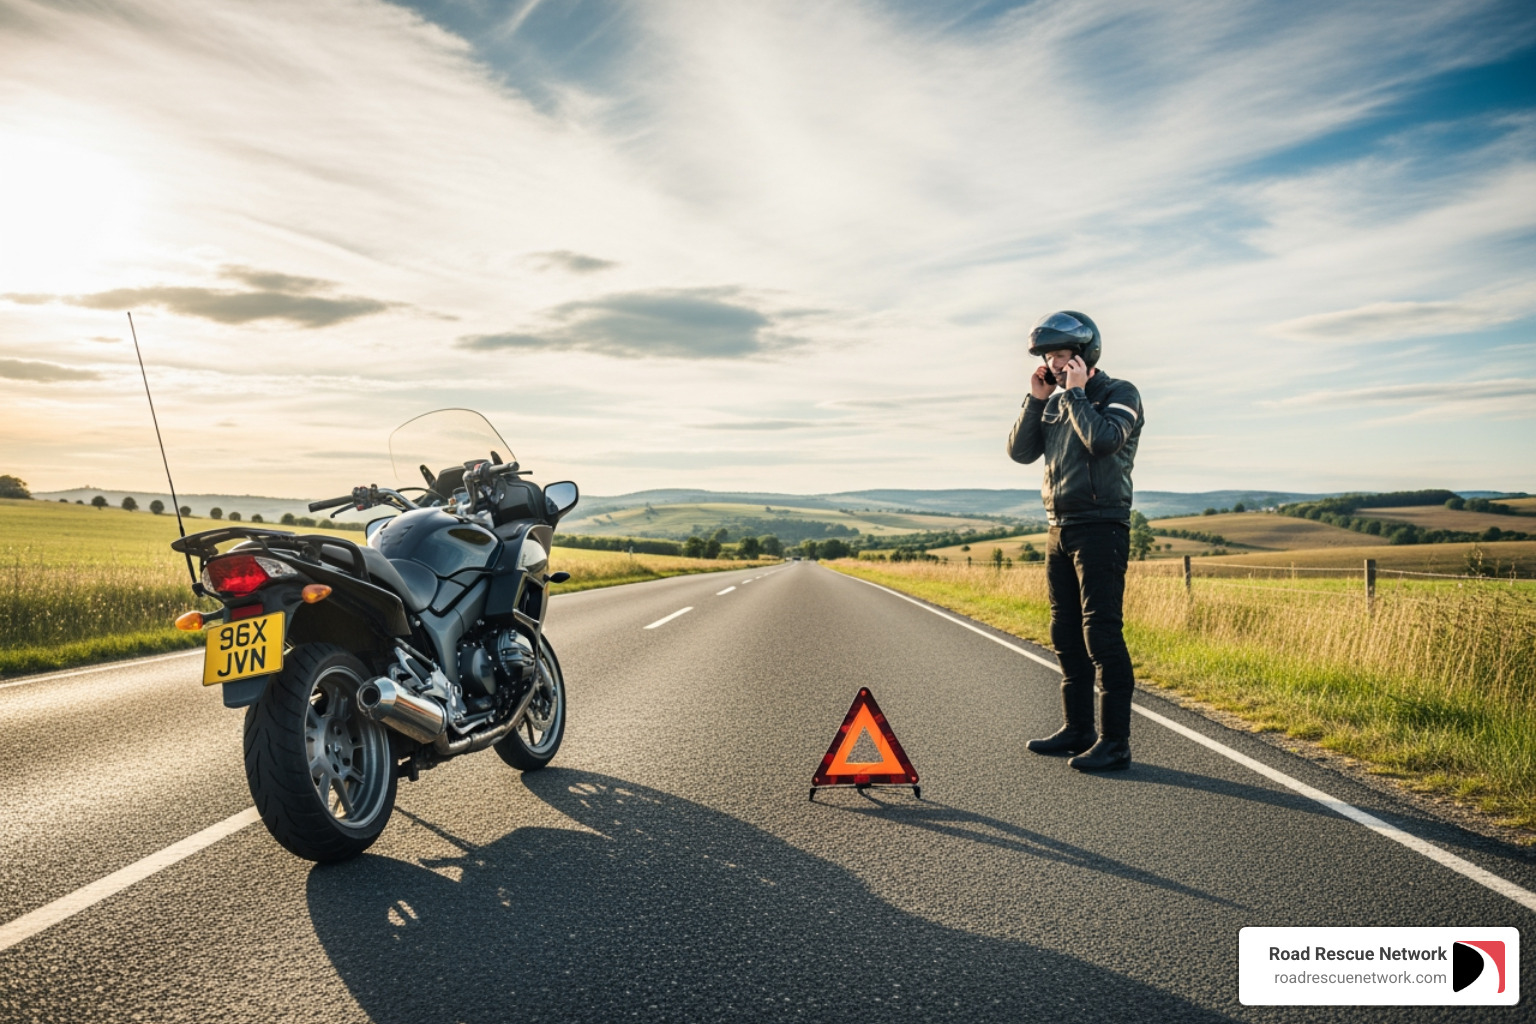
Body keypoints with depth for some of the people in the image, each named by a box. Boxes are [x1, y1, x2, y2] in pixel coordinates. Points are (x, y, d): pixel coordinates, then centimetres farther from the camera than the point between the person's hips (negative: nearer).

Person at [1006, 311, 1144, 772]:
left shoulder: (1120, 394, -4)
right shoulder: (1055, 402, 15)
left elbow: (1104, 440, -23)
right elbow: (1020, 451, 7)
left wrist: (1076, 393, -13)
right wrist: (1037, 399, 0)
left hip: (1101, 529, -8)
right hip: (1060, 530, 8)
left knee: (1100, 633, -11)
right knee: (1066, 634, 11)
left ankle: (1115, 741, -7)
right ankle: (1077, 728, 22)